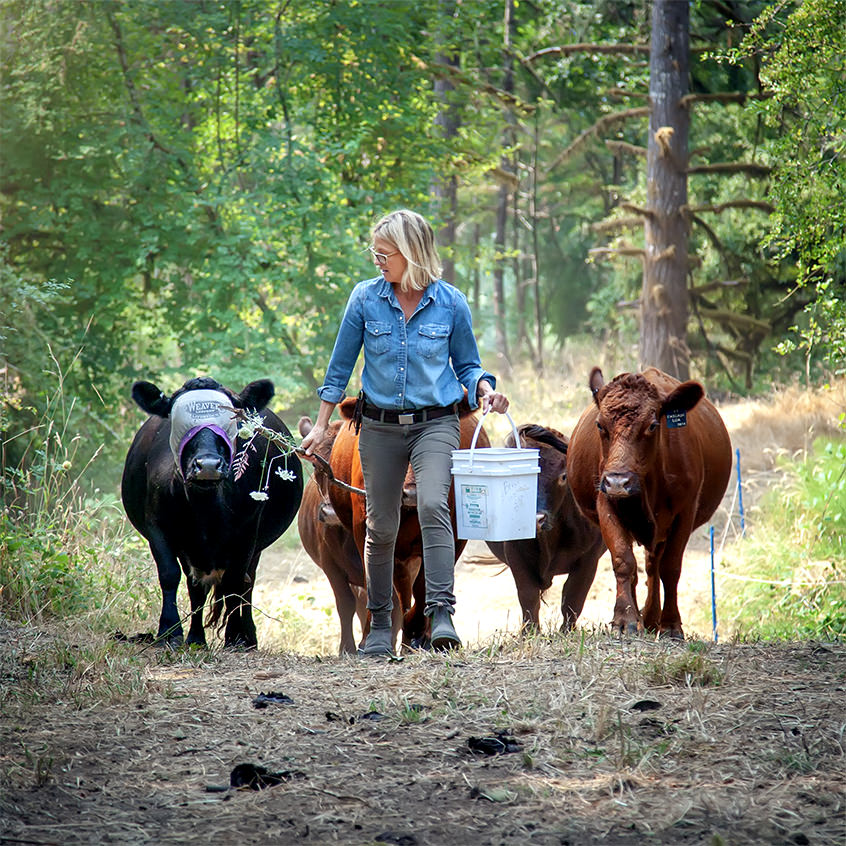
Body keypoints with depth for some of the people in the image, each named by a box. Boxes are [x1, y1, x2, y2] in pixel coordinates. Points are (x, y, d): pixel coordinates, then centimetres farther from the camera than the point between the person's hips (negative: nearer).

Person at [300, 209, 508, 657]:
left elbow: (467, 364, 9)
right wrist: (321, 425, 7)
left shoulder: (451, 303, -3)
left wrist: (486, 390, -12)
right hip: (380, 425, 2)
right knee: (381, 525, 7)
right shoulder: (365, 298, -1)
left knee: (433, 506, -24)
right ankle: (380, 625, 22)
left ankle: (441, 613, -28)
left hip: (435, 423, -2)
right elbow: (340, 366, 7)